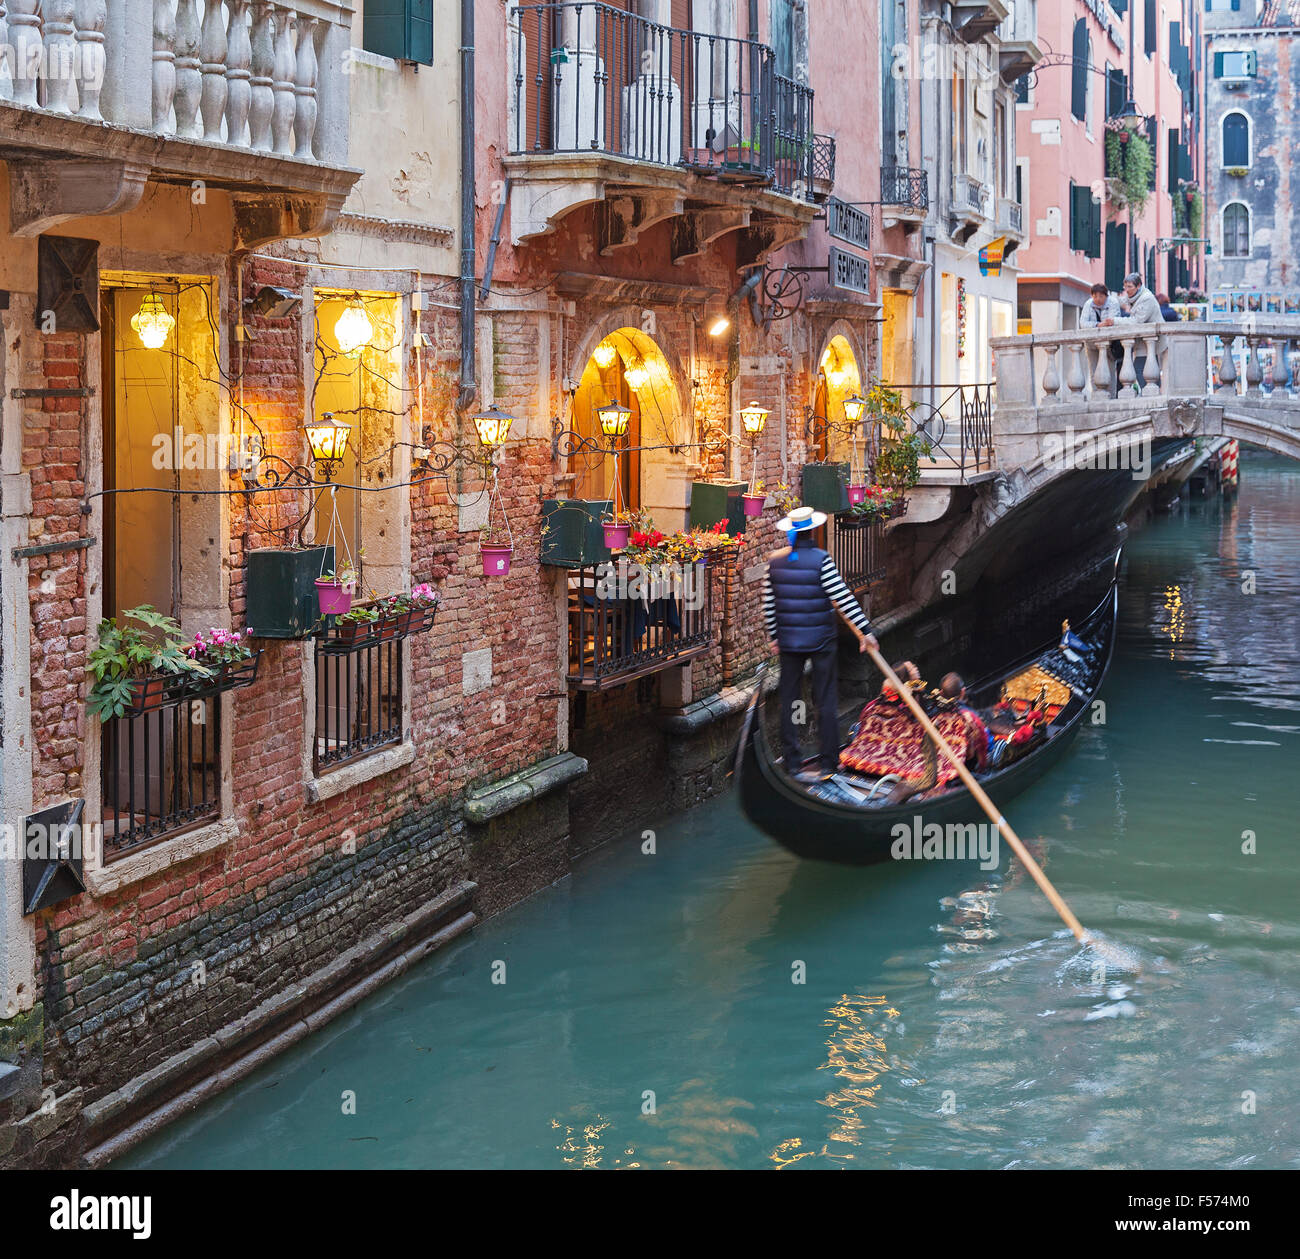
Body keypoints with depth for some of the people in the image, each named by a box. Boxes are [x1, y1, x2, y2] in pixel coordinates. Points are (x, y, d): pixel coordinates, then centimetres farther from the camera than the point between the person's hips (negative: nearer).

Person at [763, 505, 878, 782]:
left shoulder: (775, 561, -1)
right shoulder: (820, 560, -14)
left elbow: (768, 604, 5)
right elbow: (843, 598, -14)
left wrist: (774, 636, 17)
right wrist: (865, 631, -8)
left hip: (788, 642, 4)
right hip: (821, 641, -3)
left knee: (788, 700, 11)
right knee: (826, 702, 5)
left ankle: (791, 762, 15)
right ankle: (828, 763, 7)